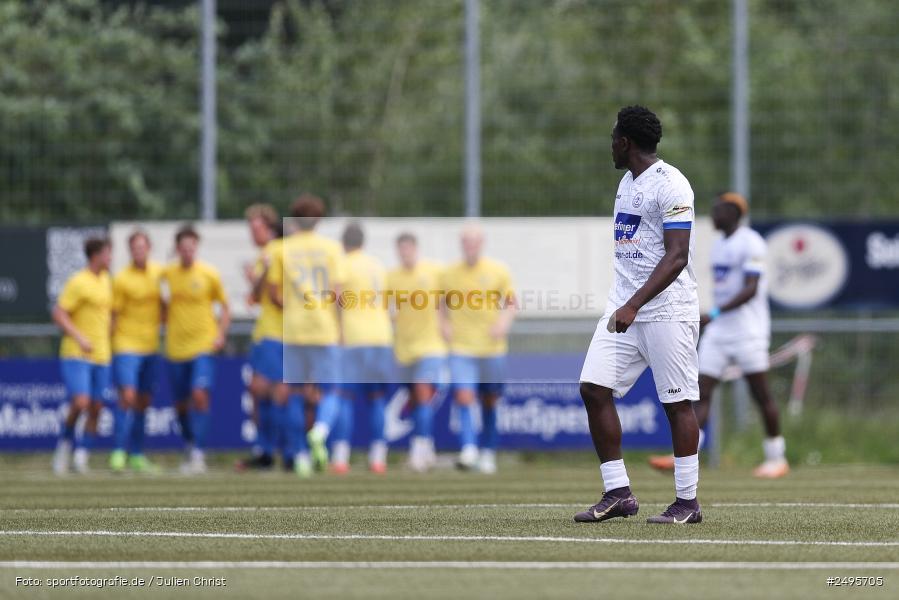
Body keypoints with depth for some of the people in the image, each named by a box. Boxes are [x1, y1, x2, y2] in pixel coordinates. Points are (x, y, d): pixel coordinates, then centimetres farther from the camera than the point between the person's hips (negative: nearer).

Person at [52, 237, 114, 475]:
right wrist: (80, 339, -22)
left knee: (96, 409, 0)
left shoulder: (106, 281, 13)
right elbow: (58, 314, -15)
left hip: (101, 357, 7)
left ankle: (81, 455, 7)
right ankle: (65, 442, 8)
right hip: (75, 356, -7)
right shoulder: (78, 282, -11)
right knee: (80, 403, -17)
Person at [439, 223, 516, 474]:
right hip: (461, 348, 0)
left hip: (492, 348, 0)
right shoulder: (449, 274, 2)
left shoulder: (498, 272, -1)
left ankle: (488, 453, 24)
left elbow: (511, 303, 9)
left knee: (490, 402, 10)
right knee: (463, 396, -18)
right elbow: (443, 303, 17)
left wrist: (504, 323, -10)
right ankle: (468, 450, -25)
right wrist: (444, 324, -1)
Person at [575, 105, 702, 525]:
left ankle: (688, 502, 4)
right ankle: (617, 493, 1)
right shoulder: (627, 182, 16)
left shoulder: (669, 184, -13)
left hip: (666, 311, -9)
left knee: (677, 403, -3)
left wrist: (634, 305, -26)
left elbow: (677, 257, -19)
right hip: (624, 306, 9)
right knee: (594, 388, -3)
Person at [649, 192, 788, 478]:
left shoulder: (750, 243, -11)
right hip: (718, 330, 8)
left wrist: (715, 314, -28)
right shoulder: (719, 245, 15)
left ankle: (777, 459, 12)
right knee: (701, 393, -5)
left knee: (761, 395, -1)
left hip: (748, 332, -8)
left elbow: (750, 289, -21)